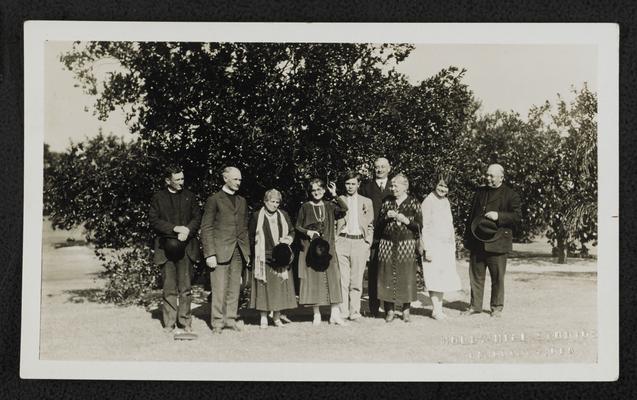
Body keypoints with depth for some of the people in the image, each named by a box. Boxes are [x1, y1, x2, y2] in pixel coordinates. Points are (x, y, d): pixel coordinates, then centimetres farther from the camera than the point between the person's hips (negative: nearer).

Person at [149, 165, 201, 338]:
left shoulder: (189, 196, 13)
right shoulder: (158, 197, 6)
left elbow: (197, 217, 11)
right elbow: (153, 220, 0)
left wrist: (187, 231, -8)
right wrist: (174, 228, -11)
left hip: (186, 246, 2)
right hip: (166, 246, -2)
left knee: (185, 286, 1)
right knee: (169, 288, -1)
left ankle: (185, 322, 8)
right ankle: (169, 323, 6)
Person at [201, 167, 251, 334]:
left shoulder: (242, 201, 18)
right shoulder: (214, 200, 0)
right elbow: (206, 228, -4)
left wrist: (247, 251, 12)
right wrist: (210, 254, -11)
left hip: (238, 251, 5)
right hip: (220, 249, -5)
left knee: (234, 287, 6)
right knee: (219, 288, -5)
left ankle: (230, 318, 15)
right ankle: (217, 321, 3)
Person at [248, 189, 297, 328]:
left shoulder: (284, 215, 10)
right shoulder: (257, 216, 1)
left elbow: (292, 231, 16)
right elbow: (251, 237, 3)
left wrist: (288, 239, -5)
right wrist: (256, 253, -5)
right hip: (263, 258, -3)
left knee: (280, 287, 2)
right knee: (264, 286, -2)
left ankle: (277, 317, 12)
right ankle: (263, 317, 7)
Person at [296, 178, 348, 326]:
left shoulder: (329, 206, 10)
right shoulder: (305, 207, 5)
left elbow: (344, 208, -7)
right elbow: (297, 226, 7)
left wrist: (334, 194, -8)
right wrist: (307, 232, -10)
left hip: (327, 247, 2)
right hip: (310, 247, -2)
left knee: (332, 278, -4)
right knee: (313, 280, -2)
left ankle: (335, 314, 0)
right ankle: (316, 315, 6)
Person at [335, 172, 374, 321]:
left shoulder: (367, 202, 13)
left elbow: (370, 226, 13)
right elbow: (332, 223, 11)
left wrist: (367, 243, 3)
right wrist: (335, 241, 0)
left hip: (360, 242, 1)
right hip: (342, 241, 0)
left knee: (356, 281, 1)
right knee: (342, 279, -3)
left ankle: (354, 312, 8)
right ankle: (342, 312, 2)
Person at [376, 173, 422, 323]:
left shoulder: (413, 203, 3)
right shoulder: (387, 203, 12)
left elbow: (419, 226, 0)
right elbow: (379, 224, 13)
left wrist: (404, 220, -12)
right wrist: (387, 217, -5)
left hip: (407, 244, -2)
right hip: (387, 244, 2)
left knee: (406, 277, -2)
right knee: (387, 277, -1)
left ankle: (406, 310, 11)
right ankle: (389, 310, 9)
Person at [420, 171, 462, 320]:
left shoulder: (446, 202, 15)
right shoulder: (428, 202, -8)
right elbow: (424, 227, -11)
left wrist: (453, 245, 18)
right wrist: (427, 249, -16)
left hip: (446, 246, 7)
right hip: (433, 245, -7)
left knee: (444, 278, 7)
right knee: (434, 278, -5)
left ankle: (439, 307, 14)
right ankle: (436, 310, 0)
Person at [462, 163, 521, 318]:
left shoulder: (510, 195, 0)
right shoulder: (480, 192, 16)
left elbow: (517, 216, -5)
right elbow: (471, 215, 19)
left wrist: (499, 216, -19)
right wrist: (467, 236, 13)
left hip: (496, 242, -4)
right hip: (477, 241, 5)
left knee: (497, 277, 4)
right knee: (476, 276, 8)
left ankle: (497, 307, 16)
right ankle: (475, 306, 17)